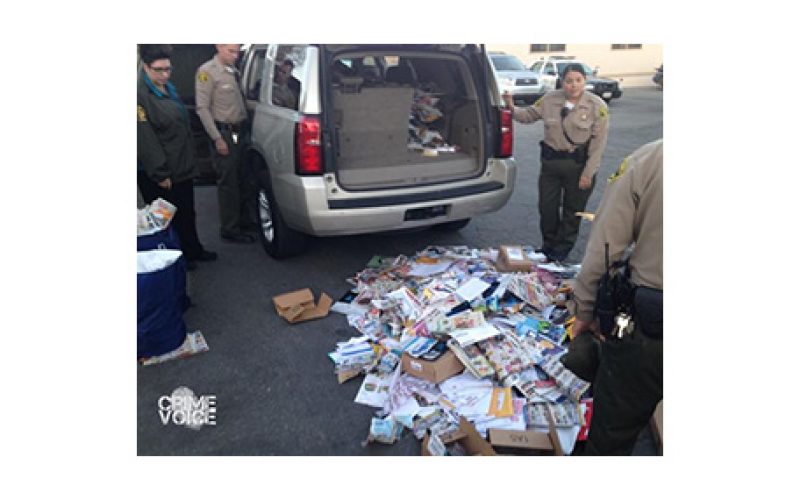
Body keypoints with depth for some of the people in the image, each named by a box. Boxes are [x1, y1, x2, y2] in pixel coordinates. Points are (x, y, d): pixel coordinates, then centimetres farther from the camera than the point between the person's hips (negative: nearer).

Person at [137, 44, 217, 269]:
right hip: (159, 175, -8)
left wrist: (189, 162, 17)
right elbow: (145, 139, -21)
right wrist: (160, 174, -21)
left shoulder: (168, 89, 10)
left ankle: (193, 250, 34)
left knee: (187, 214, 19)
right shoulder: (142, 94, -18)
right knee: (168, 218, 6)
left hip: (182, 168, 8)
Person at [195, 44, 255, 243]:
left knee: (242, 178, 13)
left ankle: (243, 219, 27)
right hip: (224, 132, -7)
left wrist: (246, 127, 8)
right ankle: (229, 230, 5)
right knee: (227, 181, -3)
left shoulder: (234, 70, 13)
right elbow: (202, 108, -13)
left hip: (240, 131, 7)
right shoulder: (207, 71, -9)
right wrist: (217, 138, -16)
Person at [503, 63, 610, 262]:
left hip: (578, 164, -3)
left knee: (572, 209, 11)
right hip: (551, 161, 3)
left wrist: (588, 173, -13)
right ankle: (548, 244, 33)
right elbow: (528, 115, 10)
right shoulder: (550, 99, -1)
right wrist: (512, 108, -10)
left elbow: (598, 143, -10)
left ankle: (562, 249, 30)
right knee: (546, 206, 10)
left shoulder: (597, 106, -9)